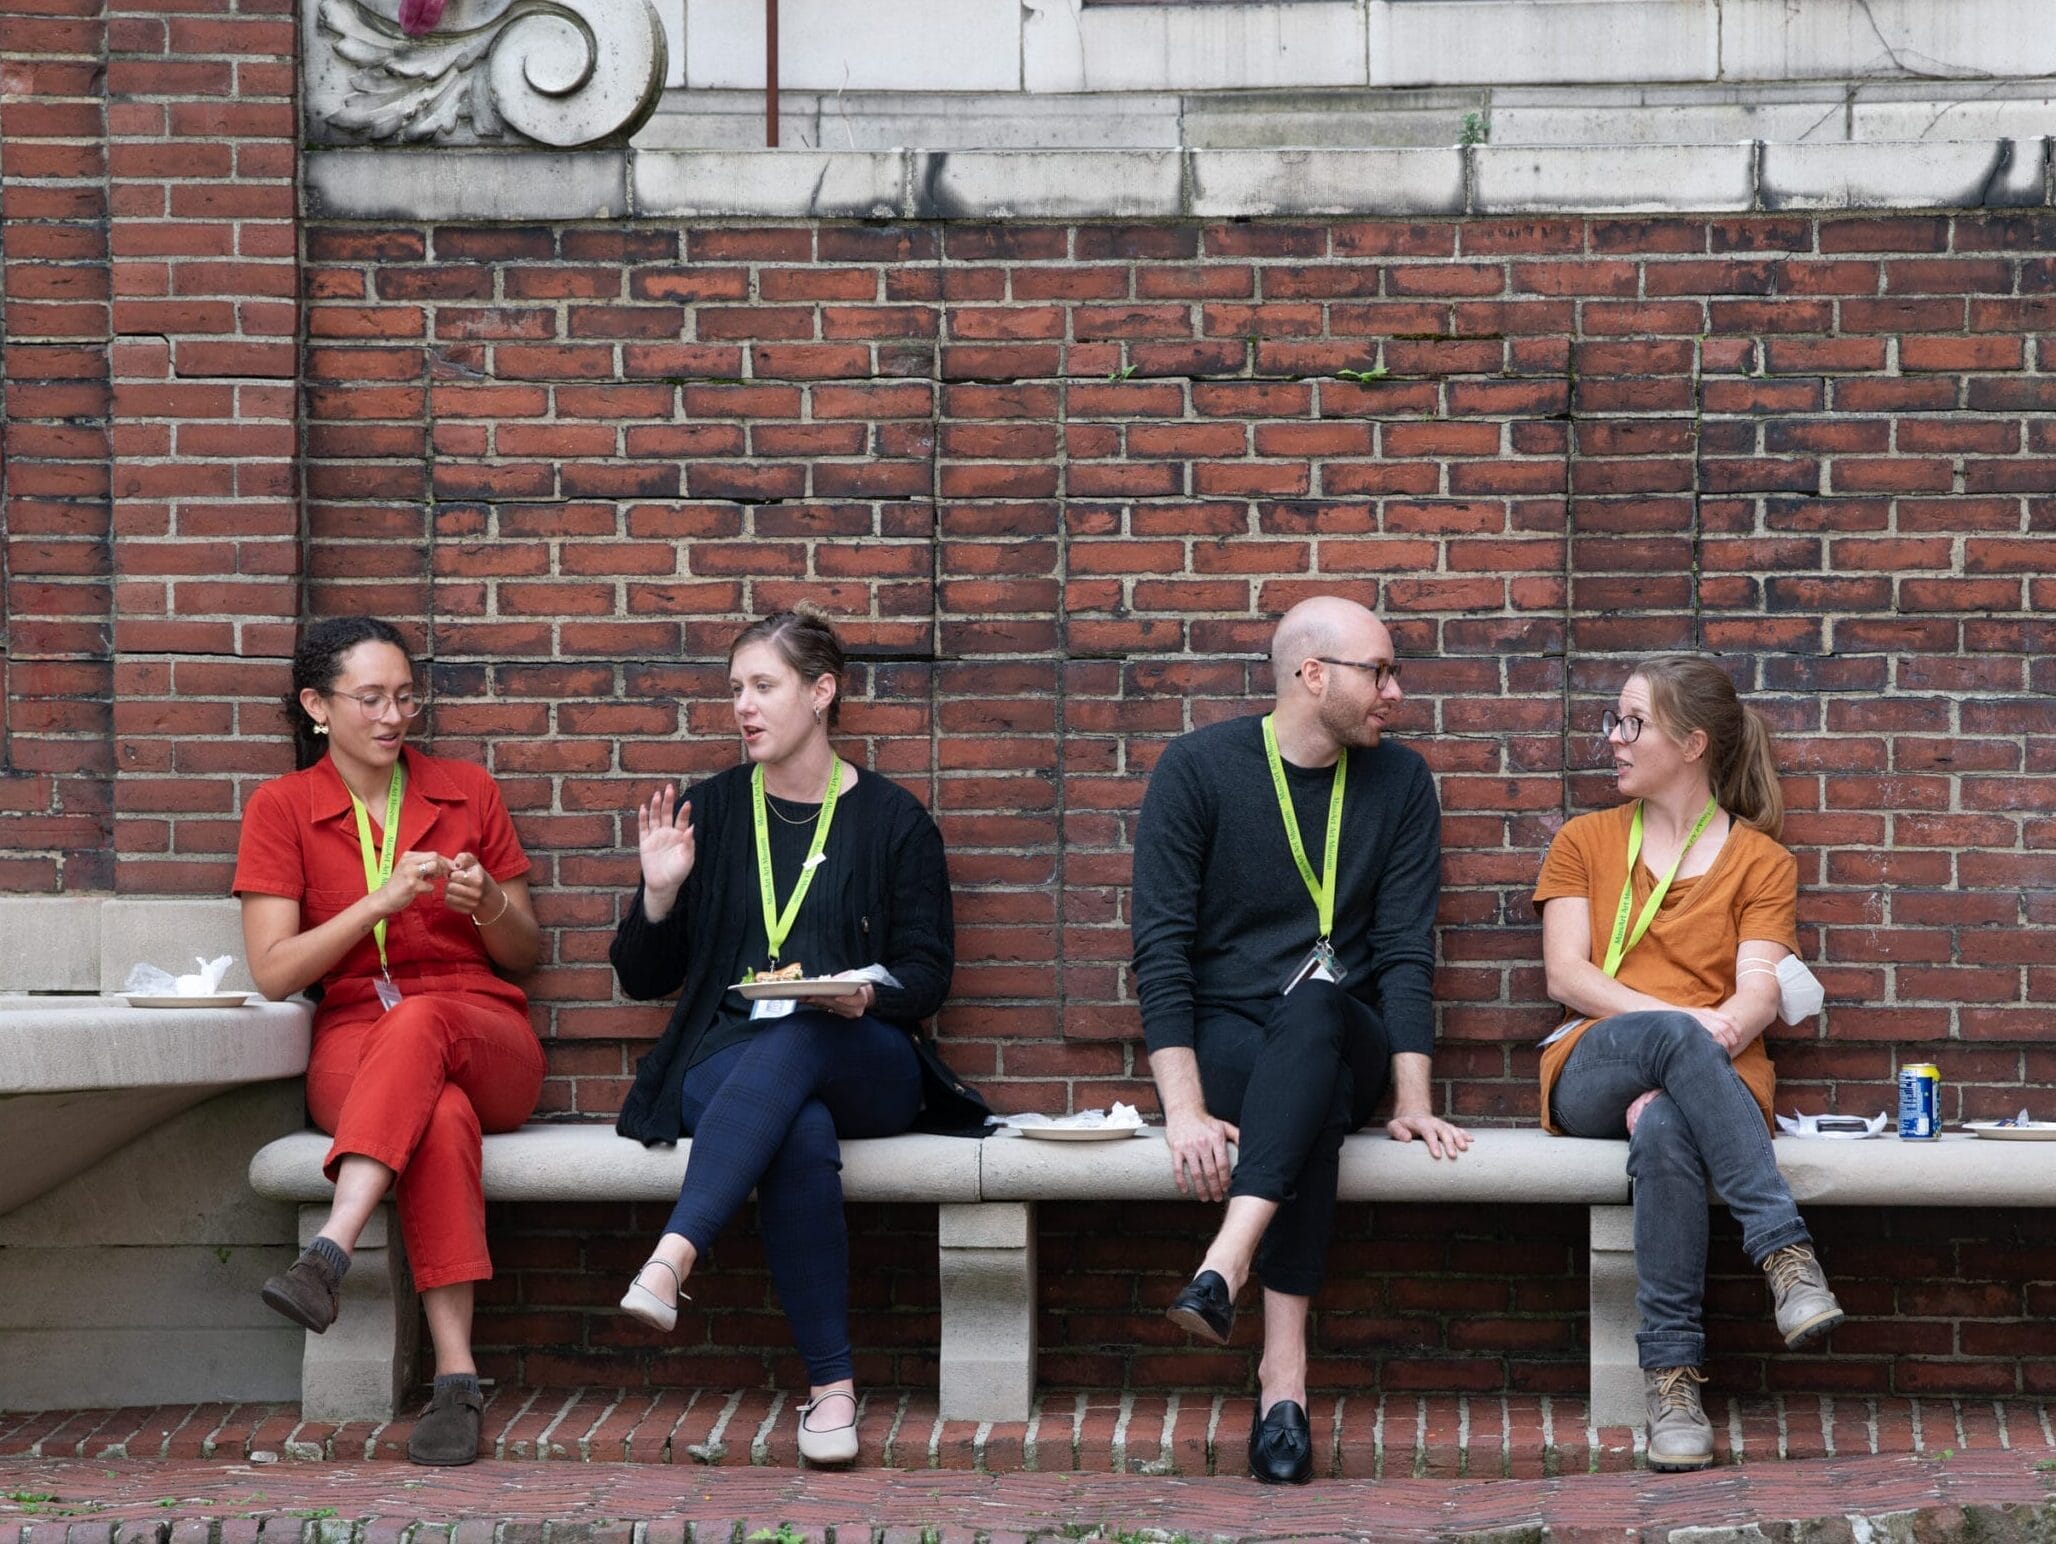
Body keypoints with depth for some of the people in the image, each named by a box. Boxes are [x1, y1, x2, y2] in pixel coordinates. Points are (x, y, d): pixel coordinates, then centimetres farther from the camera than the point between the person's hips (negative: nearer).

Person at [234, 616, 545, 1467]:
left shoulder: (466, 791, 13)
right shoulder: (282, 808, 7)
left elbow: (523, 956, 17)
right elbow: (273, 972, -3)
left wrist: (489, 906, -7)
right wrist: (381, 901, -14)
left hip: (481, 1034, 1)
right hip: (352, 1045, -1)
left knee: (419, 1022, -38)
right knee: (441, 1118, -38)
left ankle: (330, 1252, -52)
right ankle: (455, 1375, -45)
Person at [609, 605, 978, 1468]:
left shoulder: (892, 820, 10)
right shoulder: (711, 811, 15)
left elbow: (928, 972, 5)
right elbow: (644, 978, 15)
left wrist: (868, 993, -17)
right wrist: (660, 892, -5)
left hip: (863, 1065, -1)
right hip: (726, 1060, 1)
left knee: (794, 1040, -39)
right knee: (804, 1134, -37)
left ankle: (671, 1261, -55)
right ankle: (831, 1384, -38)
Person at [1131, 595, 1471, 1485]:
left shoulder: (1399, 781, 6)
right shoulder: (1198, 767, -3)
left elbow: (1406, 947, -1)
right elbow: (1160, 946, -10)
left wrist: (1413, 1101, -14)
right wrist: (1184, 1108, -21)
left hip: (1341, 1039, 2)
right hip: (1220, 1037, -2)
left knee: (1313, 1005, -36)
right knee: (1317, 1100, -36)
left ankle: (1227, 1264, -52)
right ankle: (1285, 1369, -45)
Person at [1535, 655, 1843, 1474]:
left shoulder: (1760, 861, 15)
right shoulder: (1585, 842, 20)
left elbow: (1758, 992, 1)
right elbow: (1566, 976, 4)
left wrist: (1724, 1028, -23)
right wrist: (1684, 1020, -13)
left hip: (1715, 1074, 0)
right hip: (1592, 1074, 1)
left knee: (1664, 1131, -41)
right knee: (1672, 1036, -39)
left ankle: (1673, 1372, -44)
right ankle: (1785, 1250, -46)